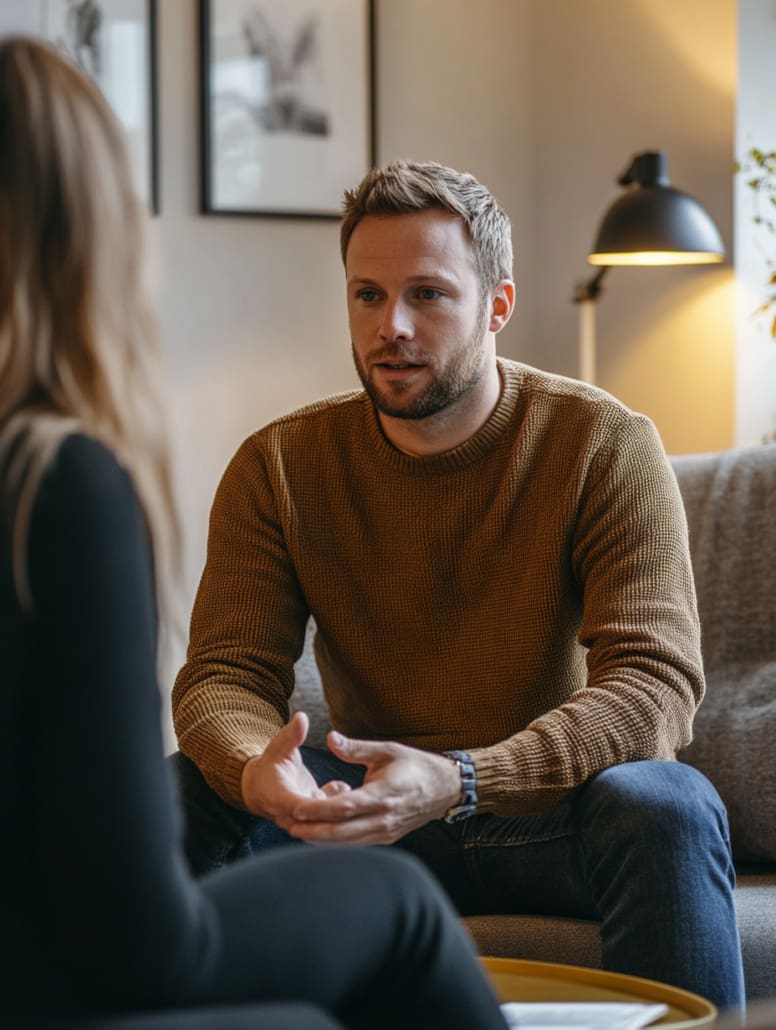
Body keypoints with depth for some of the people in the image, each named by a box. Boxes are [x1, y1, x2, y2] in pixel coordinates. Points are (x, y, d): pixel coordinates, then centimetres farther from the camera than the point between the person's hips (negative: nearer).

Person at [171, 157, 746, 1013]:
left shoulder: (605, 446, -10)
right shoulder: (278, 468, 0)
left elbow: (656, 682, -20)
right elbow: (225, 672, -6)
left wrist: (459, 782, -37)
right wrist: (255, 772, -33)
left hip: (554, 814, -2)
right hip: (372, 814, 2)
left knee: (666, 805, -35)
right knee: (180, 796, -23)